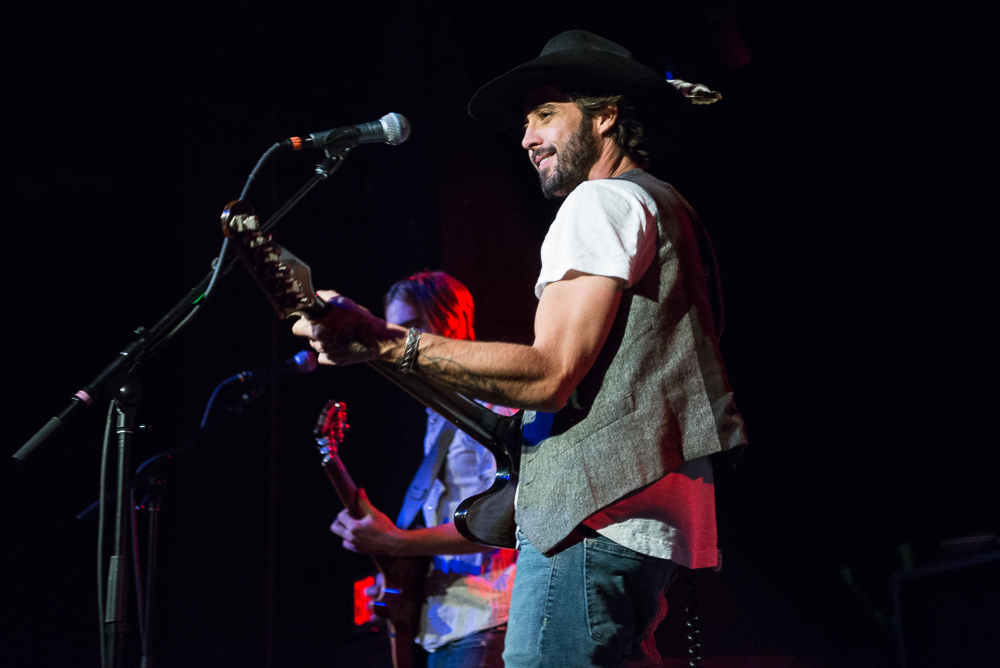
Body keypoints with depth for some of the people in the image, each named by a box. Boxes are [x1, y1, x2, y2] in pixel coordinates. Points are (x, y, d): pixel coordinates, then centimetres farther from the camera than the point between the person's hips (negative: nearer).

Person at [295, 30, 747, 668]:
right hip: (651, 524, 11)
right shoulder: (670, 209, 25)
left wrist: (389, 343, -24)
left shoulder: (605, 200, -6)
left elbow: (550, 373, -18)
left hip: (590, 519, -11)